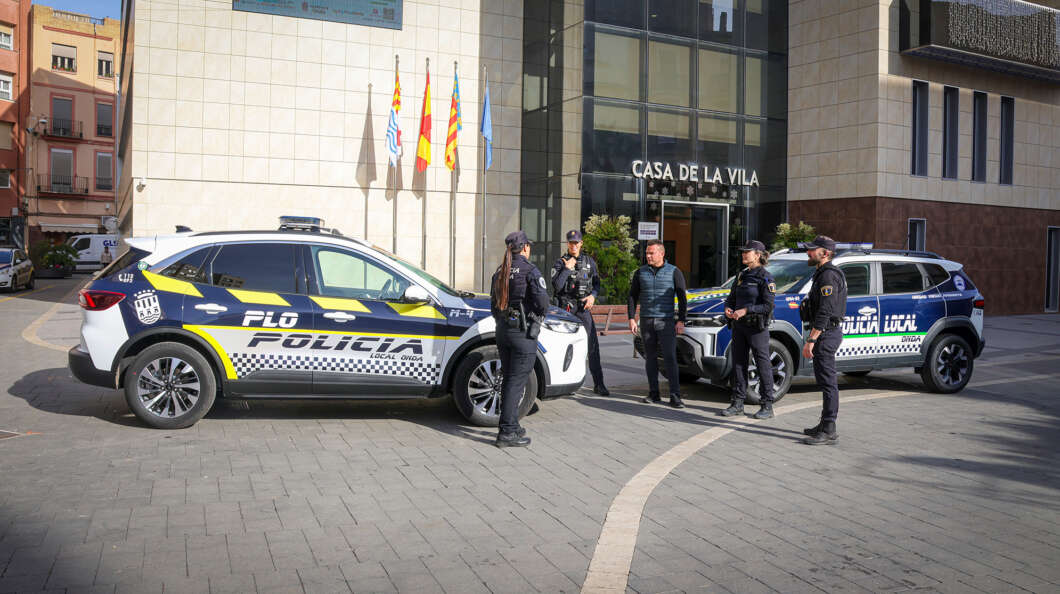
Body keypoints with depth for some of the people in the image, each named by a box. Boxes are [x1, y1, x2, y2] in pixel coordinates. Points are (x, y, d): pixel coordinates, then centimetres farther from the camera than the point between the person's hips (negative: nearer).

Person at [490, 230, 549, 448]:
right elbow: (542, 303, -17)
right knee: (517, 381, -4)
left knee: (508, 379, 16)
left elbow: (494, 303, 14)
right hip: (523, 332, -7)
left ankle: (511, 426, 25)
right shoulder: (530, 270, -12)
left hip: (502, 330, 7)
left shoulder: (500, 271, 10)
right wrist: (539, 315, 4)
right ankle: (507, 433, -4)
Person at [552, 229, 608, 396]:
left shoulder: (589, 262, 11)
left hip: (584, 308, 2)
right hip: (566, 306, -2)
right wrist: (567, 268, -14)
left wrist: (593, 296, -5)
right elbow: (556, 286, -11)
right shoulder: (560, 262, 1)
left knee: (593, 344, -5)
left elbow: (596, 283, 14)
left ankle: (598, 383, -4)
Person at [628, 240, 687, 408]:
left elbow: (682, 298, 2)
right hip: (646, 321, 3)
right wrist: (631, 318, 3)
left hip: (666, 321, -3)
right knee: (650, 358, 7)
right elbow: (633, 296, 12)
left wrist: (681, 321, -5)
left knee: (670, 358, -9)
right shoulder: (640, 273, 9)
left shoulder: (674, 272, 2)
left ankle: (675, 396, -9)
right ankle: (653, 393, 14)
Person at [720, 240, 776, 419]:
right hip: (739, 326, 7)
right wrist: (728, 308, -3)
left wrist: (745, 310, -22)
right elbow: (731, 298, 19)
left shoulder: (765, 278, -8)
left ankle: (767, 406, 6)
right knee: (738, 363, 9)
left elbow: (768, 306, -15)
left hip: (757, 327, -7)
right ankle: (737, 404, 16)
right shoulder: (741, 276, 14)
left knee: (763, 365, -1)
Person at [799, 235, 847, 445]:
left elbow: (824, 312, -23)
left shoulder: (829, 276, -17)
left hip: (826, 334, -11)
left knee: (828, 382, -8)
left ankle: (829, 431, -6)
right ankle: (825, 425, 23)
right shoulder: (822, 273, 18)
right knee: (824, 381, 15)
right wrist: (813, 338, 24)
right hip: (825, 333, 11)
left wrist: (811, 341, -24)